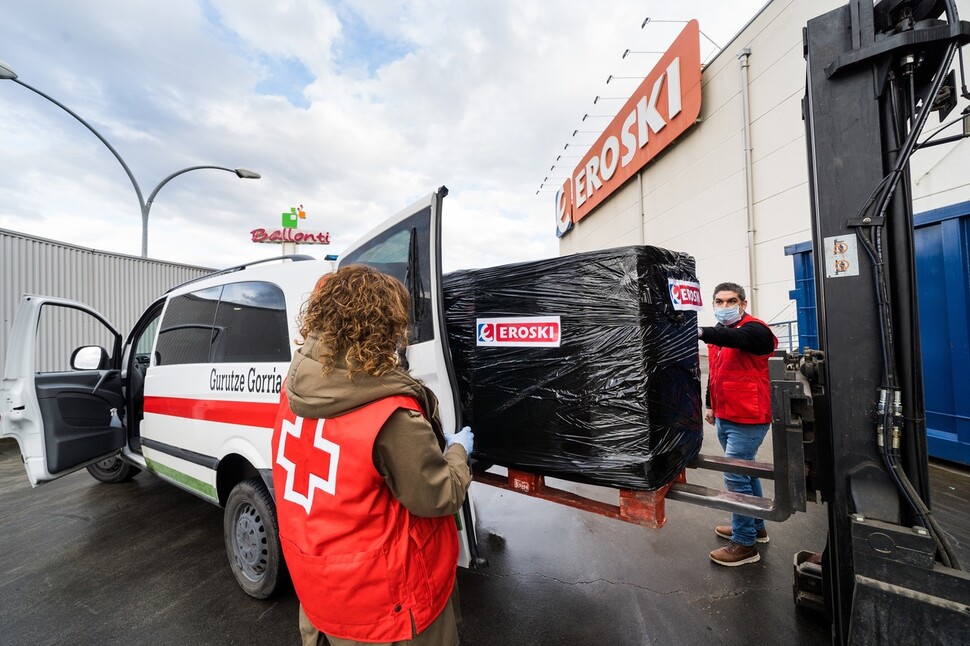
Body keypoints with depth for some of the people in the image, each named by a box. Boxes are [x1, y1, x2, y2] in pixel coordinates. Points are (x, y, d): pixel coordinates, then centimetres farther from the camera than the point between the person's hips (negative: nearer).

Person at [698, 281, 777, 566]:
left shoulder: (754, 330, -14)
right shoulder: (719, 333, 12)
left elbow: (734, 338, -39)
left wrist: (701, 332, -56)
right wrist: (710, 404, 21)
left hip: (747, 420, -9)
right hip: (725, 418, 9)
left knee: (735, 477, -6)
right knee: (745, 472, 21)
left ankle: (745, 544, 9)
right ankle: (755, 527, 38)